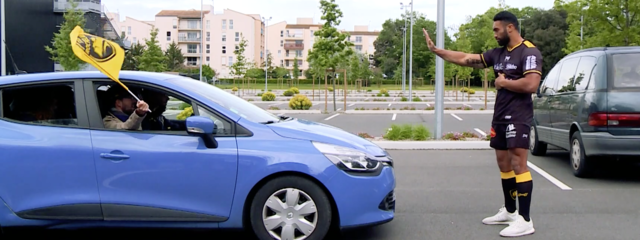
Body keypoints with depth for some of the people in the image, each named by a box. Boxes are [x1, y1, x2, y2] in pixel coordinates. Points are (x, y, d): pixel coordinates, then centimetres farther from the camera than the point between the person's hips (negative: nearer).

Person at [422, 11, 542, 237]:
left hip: (517, 119, -8)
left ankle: (525, 220, -6)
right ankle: (509, 211, 26)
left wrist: (503, 82, -11)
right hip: (499, 117, 8)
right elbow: (465, 59, 13)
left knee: (518, 166, -10)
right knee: (504, 165, 14)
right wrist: (436, 50, 8)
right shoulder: (498, 53, 13)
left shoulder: (529, 52, -10)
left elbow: (531, 84, -23)